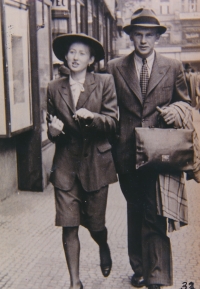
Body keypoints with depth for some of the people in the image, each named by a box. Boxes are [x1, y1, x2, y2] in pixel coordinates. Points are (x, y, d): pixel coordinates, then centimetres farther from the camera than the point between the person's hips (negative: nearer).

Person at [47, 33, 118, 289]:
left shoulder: (105, 83, 0)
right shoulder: (54, 88, 8)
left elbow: (112, 122, -5)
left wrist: (91, 116, -23)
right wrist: (53, 130, -6)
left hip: (96, 163, -1)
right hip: (65, 164, 2)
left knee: (95, 224, 7)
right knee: (69, 226, -2)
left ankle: (103, 247, 44)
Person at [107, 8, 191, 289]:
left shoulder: (173, 68, 7)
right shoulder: (115, 68, 7)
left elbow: (185, 103, 13)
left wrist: (176, 111, -10)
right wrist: (114, 143, 0)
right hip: (127, 153, 2)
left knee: (155, 215, -5)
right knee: (135, 212, 14)